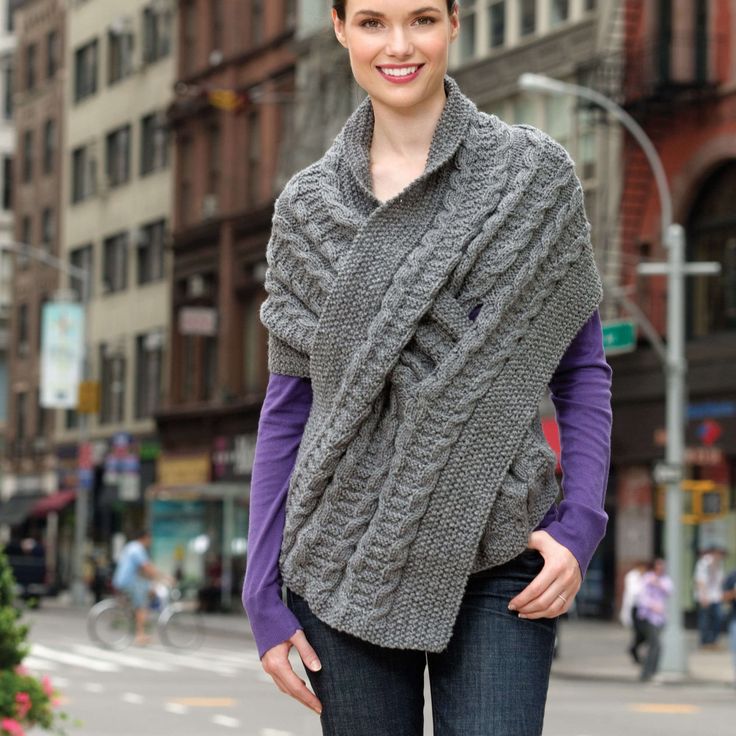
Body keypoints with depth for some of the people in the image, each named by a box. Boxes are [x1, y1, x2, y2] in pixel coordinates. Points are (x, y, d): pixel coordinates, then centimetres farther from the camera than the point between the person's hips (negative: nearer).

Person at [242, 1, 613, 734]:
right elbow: (286, 407, 8)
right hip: (347, 558, 2)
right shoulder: (308, 207, 7)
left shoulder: (535, 174, 2)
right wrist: (263, 596, 3)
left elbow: (582, 369, 5)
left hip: (496, 560, -2)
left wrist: (580, 524, -8)